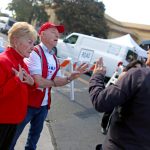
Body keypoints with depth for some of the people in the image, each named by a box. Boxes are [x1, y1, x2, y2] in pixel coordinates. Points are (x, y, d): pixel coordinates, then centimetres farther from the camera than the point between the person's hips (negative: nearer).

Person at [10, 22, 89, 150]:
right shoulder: (34, 53, -19)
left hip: (44, 104, 8)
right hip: (28, 103, -8)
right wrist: (53, 83, -7)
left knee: (36, 133, 25)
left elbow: (57, 80, 7)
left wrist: (71, 77, -10)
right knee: (13, 136, 9)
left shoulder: (54, 59, 8)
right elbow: (38, 81, -25)